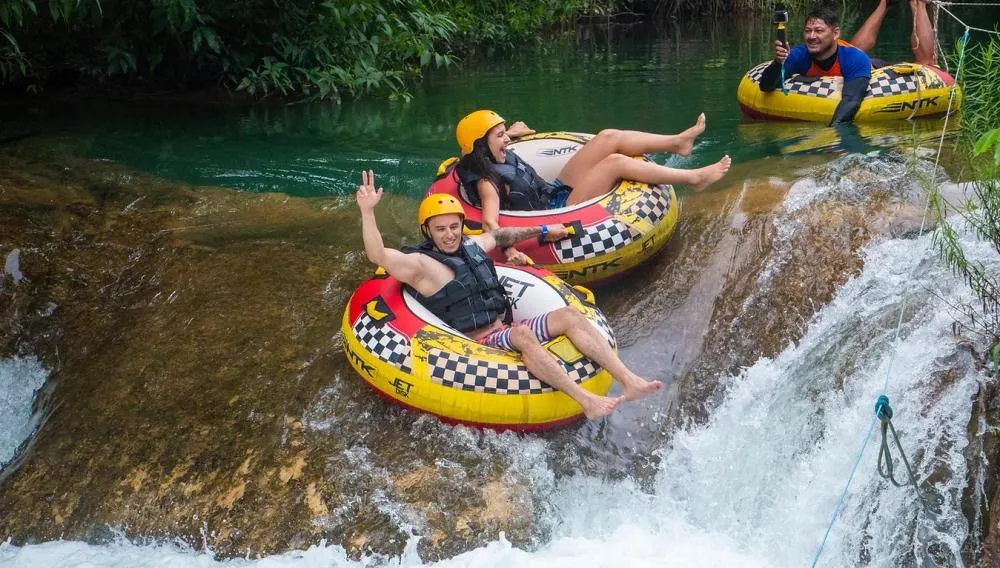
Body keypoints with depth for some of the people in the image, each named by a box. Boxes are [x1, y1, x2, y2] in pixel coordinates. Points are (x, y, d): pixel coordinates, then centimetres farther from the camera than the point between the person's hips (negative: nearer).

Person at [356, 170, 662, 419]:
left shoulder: (472, 244, 16)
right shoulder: (421, 264, -6)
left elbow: (500, 235, 36)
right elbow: (378, 255, -23)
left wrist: (542, 230, 42)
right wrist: (368, 211, -33)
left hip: (508, 330, 8)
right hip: (481, 343, -8)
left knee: (568, 315, -12)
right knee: (522, 333, -38)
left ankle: (629, 381, -24)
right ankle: (586, 401, -47)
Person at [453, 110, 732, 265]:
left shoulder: (501, 157, 6)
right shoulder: (487, 182, -22)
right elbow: (489, 222, -39)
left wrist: (509, 133, 31)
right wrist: (509, 251, -53)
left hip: (556, 191, 11)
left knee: (608, 137, -1)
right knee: (616, 162, -21)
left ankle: (678, 141, 8)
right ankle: (693, 178, -12)